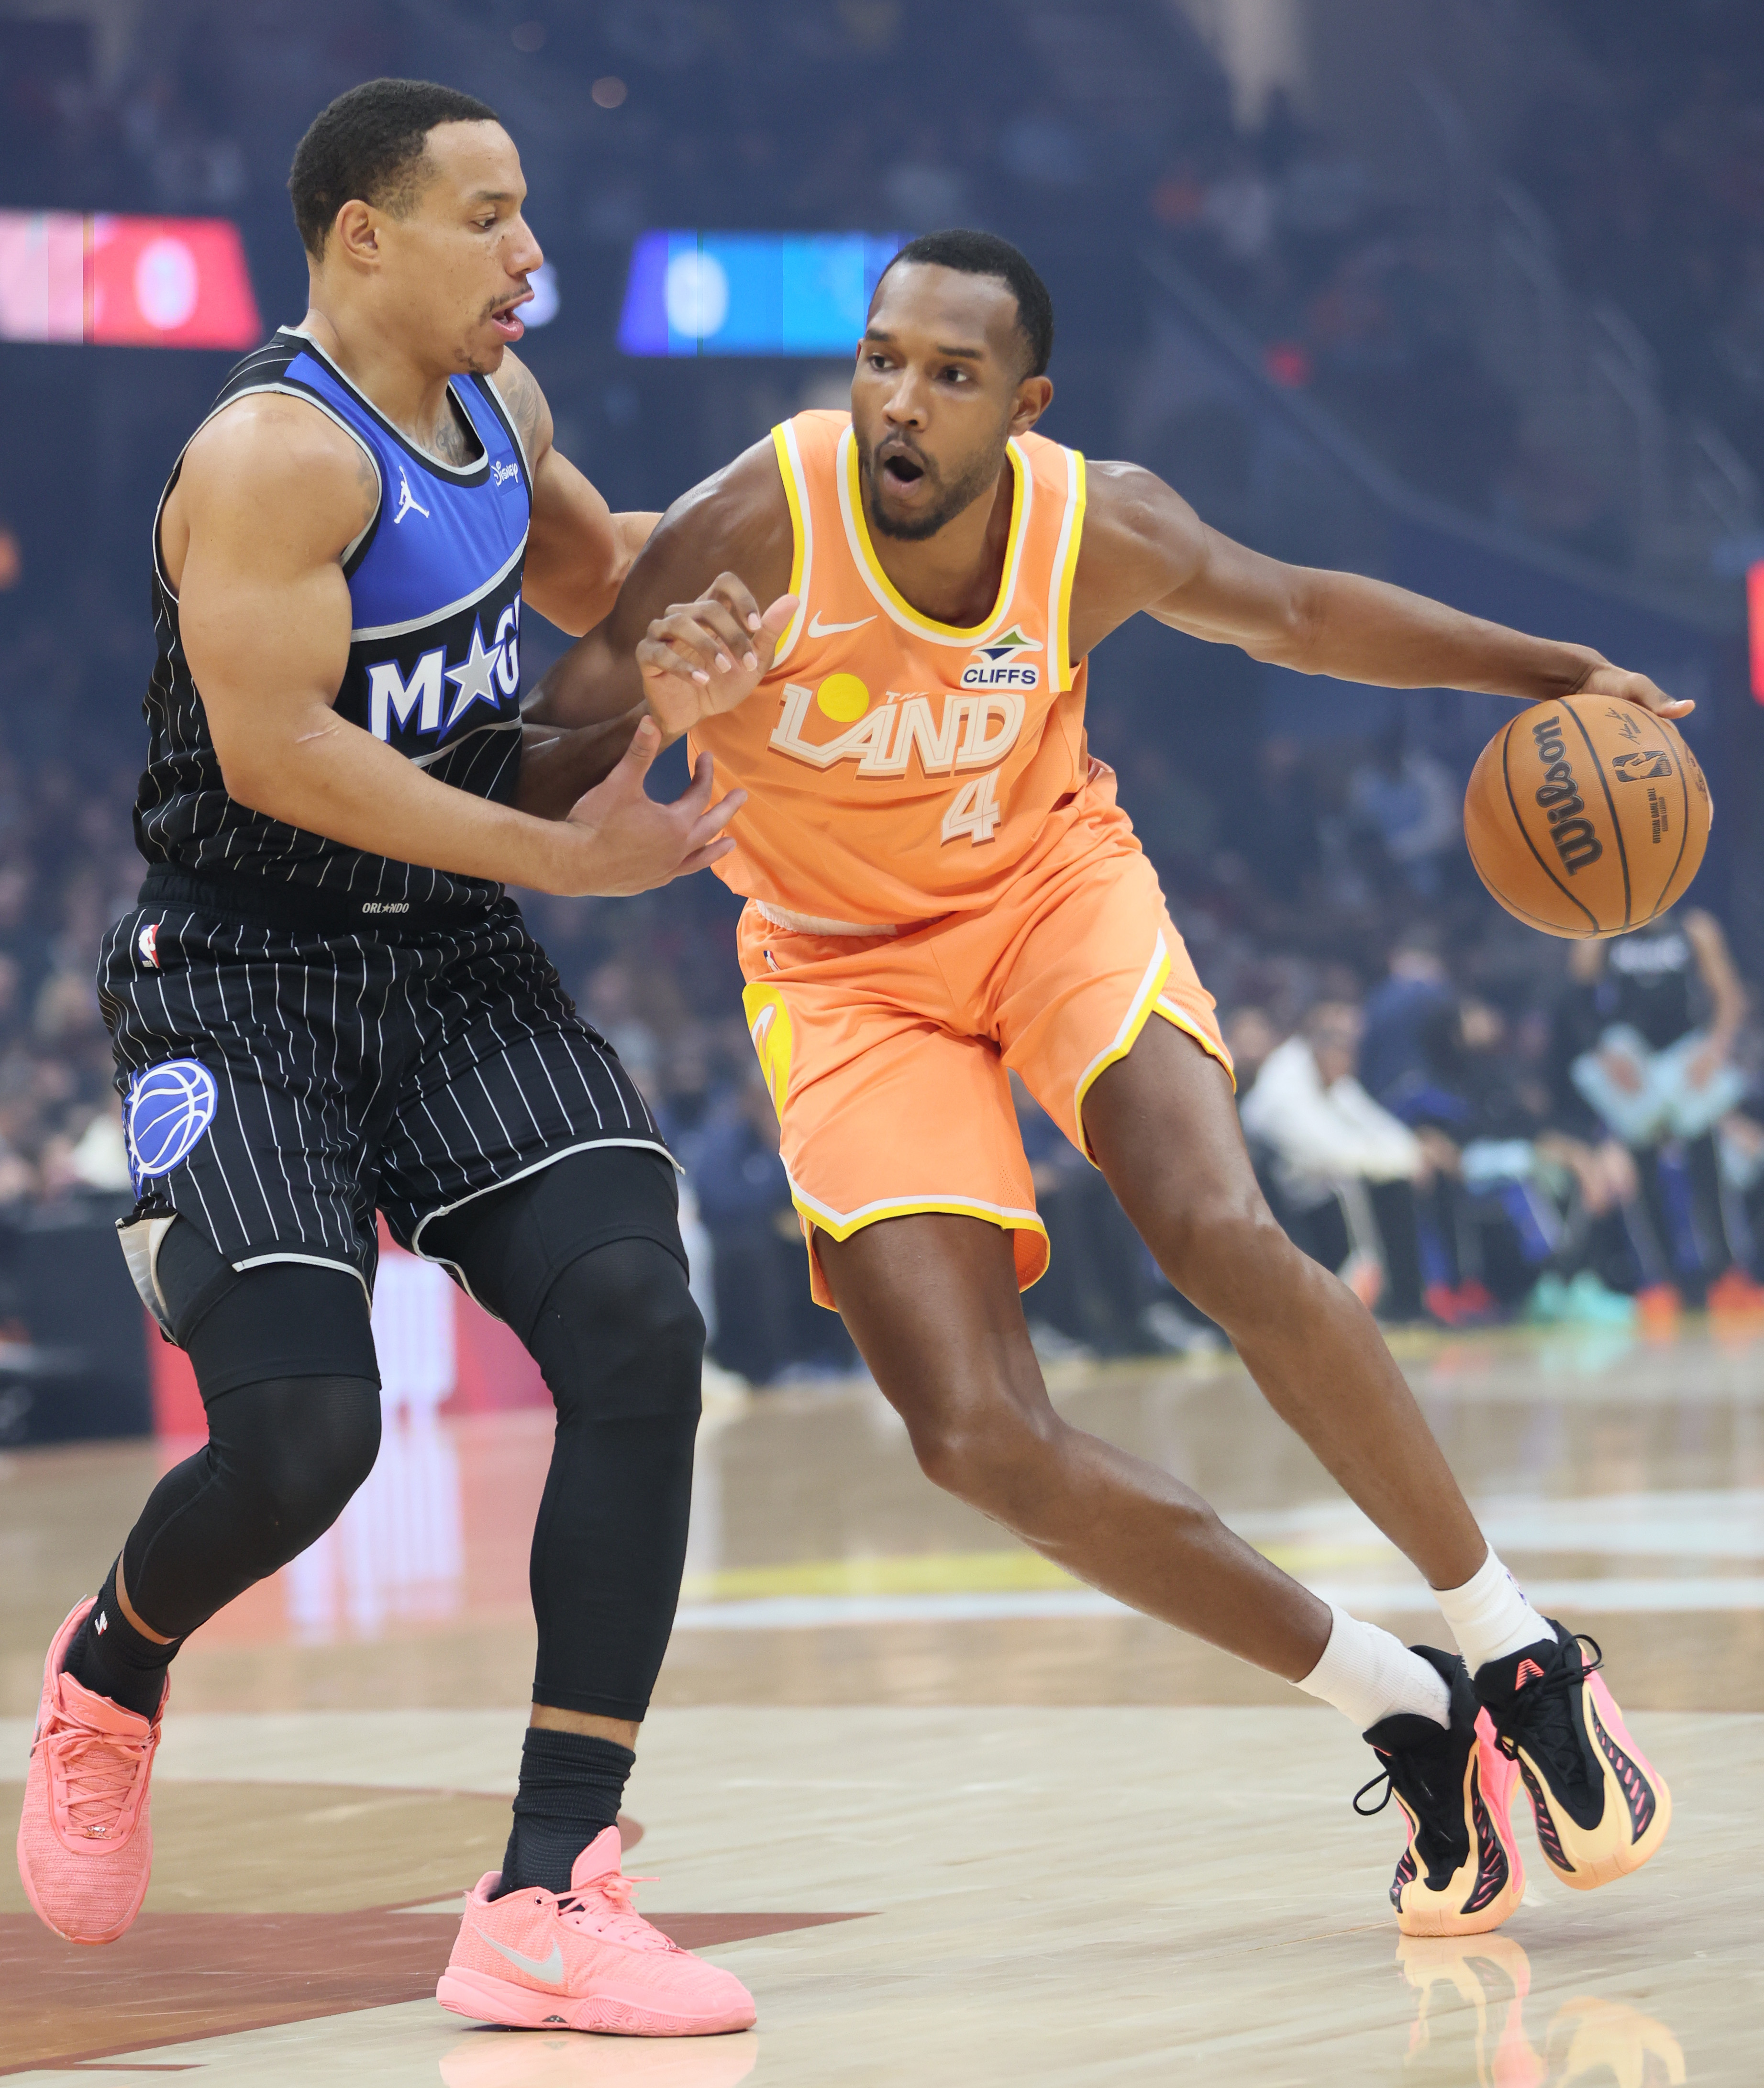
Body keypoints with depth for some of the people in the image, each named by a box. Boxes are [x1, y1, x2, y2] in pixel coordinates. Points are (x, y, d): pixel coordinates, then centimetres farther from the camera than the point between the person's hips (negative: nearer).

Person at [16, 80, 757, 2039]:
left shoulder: (494, 406, 11)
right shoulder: (274, 453, -16)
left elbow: (594, 574, 31)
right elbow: (276, 753, -24)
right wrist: (563, 851, -20)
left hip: (453, 970, 7)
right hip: (244, 984, -7)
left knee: (636, 1331, -15)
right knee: (304, 1429, -20)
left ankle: (545, 1903, -14)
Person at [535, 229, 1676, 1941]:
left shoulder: (1102, 531, -17)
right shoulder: (756, 527, -25)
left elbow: (1296, 614, 5)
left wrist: (1556, 676, 4)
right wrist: (652, 690, -42)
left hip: (1050, 887, 0)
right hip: (845, 967, 0)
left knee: (1225, 1241, -28)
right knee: (979, 1440, -16)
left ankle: (1517, 1658, -10)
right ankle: (1402, 1716, -2)